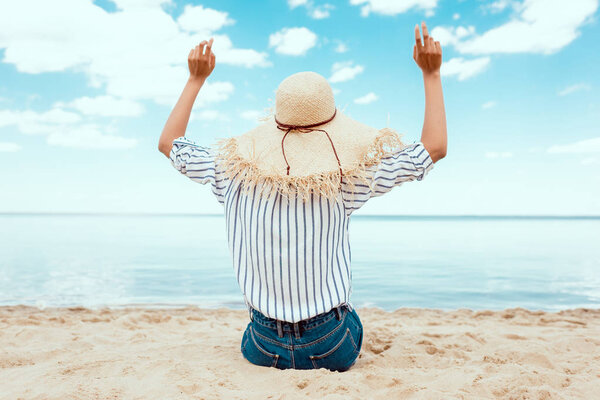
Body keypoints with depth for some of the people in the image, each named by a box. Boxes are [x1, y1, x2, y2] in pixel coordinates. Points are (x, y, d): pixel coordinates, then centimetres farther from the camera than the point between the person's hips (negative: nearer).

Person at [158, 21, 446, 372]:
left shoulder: (238, 171, -11)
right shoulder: (344, 178, -17)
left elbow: (169, 142, 8)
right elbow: (435, 147, -7)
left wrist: (196, 79, 13)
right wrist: (432, 73, 0)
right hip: (332, 350, -2)